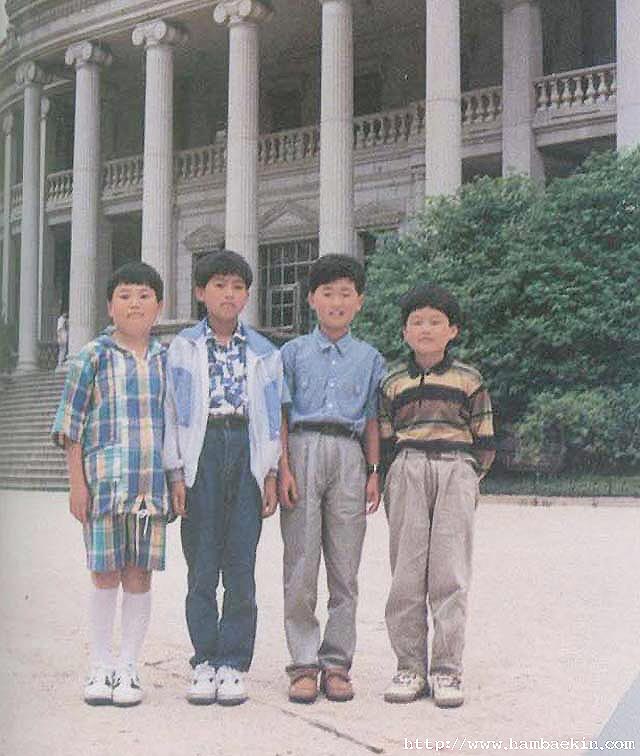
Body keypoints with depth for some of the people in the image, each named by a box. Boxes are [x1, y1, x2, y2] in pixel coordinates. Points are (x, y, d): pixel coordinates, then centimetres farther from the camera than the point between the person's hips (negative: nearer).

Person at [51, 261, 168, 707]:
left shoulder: (168, 361, 11)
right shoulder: (93, 357, 4)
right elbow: (72, 425, 3)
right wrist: (77, 482, -4)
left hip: (153, 484, 2)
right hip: (104, 480, -2)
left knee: (139, 576, 5)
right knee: (105, 575, 3)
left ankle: (128, 668, 16)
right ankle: (100, 669, 16)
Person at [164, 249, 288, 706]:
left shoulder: (263, 352, 13)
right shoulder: (183, 348, 9)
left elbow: (274, 414, 11)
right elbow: (172, 411, 5)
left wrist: (272, 473, 4)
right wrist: (176, 472, -3)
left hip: (247, 452, 1)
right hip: (201, 450, -1)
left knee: (242, 564, 0)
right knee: (201, 563, 1)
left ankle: (234, 665, 7)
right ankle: (205, 662, 11)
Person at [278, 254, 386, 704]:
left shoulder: (369, 358, 14)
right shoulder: (294, 352, 10)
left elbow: (372, 420, 13)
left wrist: (374, 473, 5)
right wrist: (284, 468, -5)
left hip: (349, 455, 1)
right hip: (303, 450, -1)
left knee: (345, 567, 3)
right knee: (301, 565, -2)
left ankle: (337, 664, 11)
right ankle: (304, 664, 6)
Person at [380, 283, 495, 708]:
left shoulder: (469, 379, 10)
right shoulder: (393, 382, 13)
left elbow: (485, 441, 11)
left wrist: (468, 476, 0)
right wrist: (395, 479, 4)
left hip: (456, 470, -1)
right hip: (407, 471, 2)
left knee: (450, 573, -4)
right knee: (406, 573, -1)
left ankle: (448, 670, 2)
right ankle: (411, 666, 7)